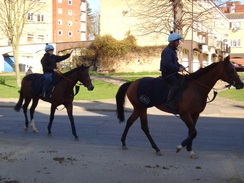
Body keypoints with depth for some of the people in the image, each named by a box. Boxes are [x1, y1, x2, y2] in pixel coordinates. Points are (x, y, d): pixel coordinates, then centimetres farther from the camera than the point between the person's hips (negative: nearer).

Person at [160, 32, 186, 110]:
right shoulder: (167, 51, -15)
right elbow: (167, 64, -26)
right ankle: (169, 102, -26)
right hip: (167, 73, -11)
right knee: (176, 84, -28)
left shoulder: (173, 50, 19)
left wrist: (180, 66, 8)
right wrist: (178, 68, -21)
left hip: (173, 72, 11)